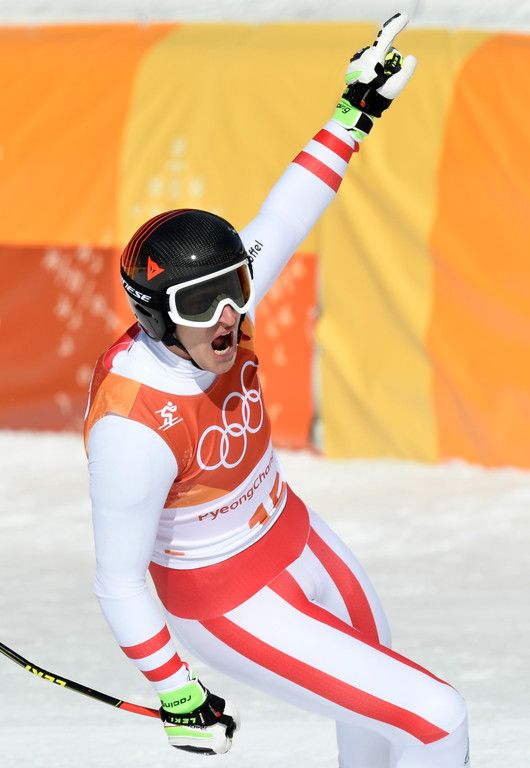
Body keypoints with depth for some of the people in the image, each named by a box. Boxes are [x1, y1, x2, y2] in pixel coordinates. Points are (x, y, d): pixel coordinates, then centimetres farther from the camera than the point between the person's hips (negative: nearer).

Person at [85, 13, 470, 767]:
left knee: (376, 671, 32)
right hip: (231, 606, -8)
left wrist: (356, 114, -2)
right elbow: (118, 581, -26)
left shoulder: (212, 319, -17)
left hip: (295, 539, 8)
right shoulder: (132, 428, -36)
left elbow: (281, 223, -2)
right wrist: (176, 695, -18)